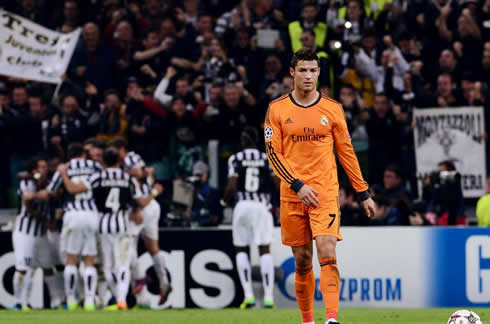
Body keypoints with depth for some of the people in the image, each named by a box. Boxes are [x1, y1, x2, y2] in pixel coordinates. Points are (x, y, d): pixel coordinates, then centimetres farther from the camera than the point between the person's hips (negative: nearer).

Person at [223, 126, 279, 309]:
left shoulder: (236, 159, 0)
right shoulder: (268, 159, 5)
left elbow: (232, 187, -7)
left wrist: (225, 200, 13)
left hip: (242, 205, -1)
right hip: (262, 205, 1)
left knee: (241, 250, 12)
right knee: (265, 250, 1)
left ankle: (248, 294, 2)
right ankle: (268, 296, -8)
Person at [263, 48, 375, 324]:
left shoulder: (333, 109, 5)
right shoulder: (277, 109, 3)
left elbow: (347, 152, 10)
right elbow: (274, 153, 0)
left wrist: (364, 193, 9)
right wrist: (298, 185, -12)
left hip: (325, 192, -1)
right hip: (292, 195, 1)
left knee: (328, 254, -17)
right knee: (302, 260, 6)